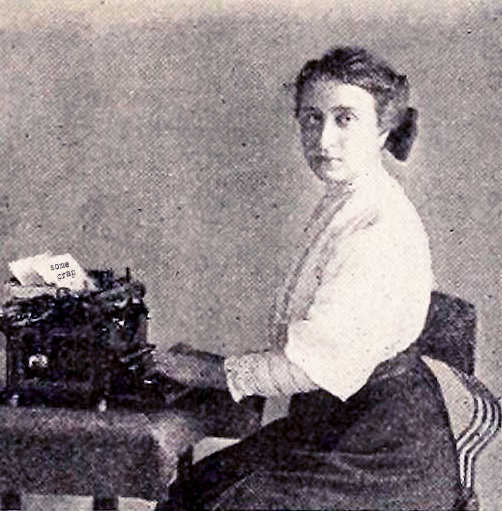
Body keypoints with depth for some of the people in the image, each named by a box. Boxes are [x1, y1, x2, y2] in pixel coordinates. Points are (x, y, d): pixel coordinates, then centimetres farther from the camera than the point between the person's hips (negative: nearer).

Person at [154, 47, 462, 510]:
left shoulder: (384, 233, -25)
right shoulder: (341, 203, 6)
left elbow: (314, 364, -23)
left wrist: (208, 372, -10)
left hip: (382, 458, -8)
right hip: (331, 423, 9)